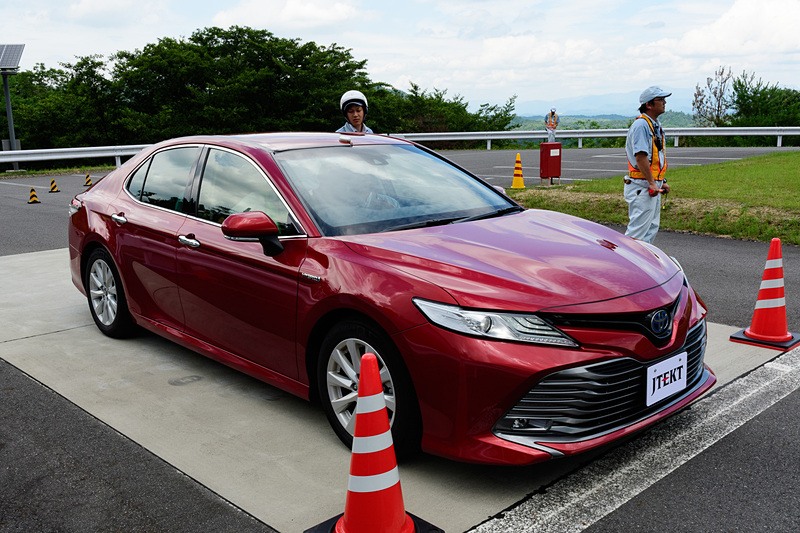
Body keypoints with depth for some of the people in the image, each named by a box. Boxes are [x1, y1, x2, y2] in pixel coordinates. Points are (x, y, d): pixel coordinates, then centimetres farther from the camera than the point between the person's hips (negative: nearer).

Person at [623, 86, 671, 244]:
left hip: (653, 186, 10)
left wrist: (661, 182, 18)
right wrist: (652, 183, -21)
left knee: (652, 228, 13)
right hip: (642, 186, -10)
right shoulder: (641, 124, -15)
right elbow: (640, 156, -22)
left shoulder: (656, 125, 17)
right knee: (637, 230, -10)